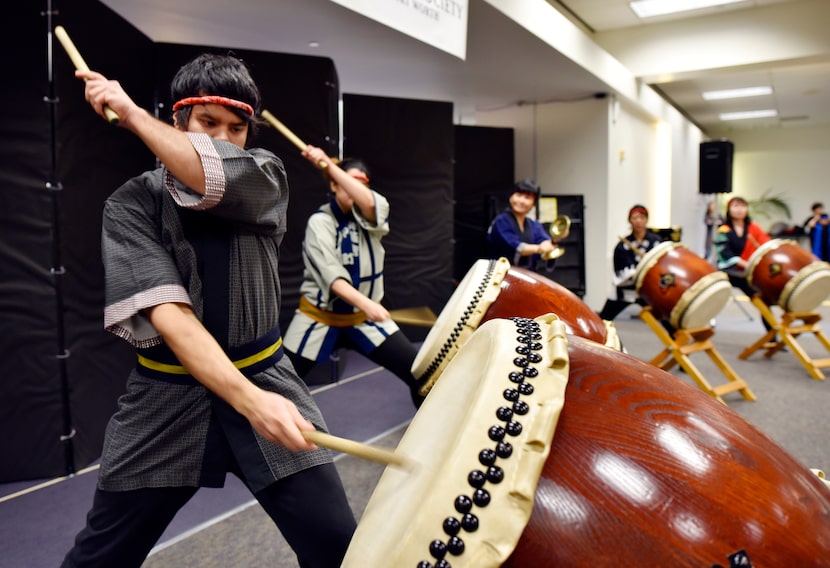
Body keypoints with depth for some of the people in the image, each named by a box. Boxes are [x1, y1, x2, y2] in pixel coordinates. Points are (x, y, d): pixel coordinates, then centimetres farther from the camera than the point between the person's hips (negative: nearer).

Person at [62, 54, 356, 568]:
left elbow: (213, 178, -25)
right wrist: (248, 400, -33)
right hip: (167, 397, 0)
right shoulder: (132, 203, -5)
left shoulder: (266, 175, 1)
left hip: (264, 378, 1)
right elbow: (166, 311, -21)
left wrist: (131, 112, -11)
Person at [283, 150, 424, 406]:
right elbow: (330, 273, -26)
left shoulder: (372, 215, -2)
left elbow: (370, 203, -29)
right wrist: (365, 303, -41)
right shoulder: (319, 222, -12)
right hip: (321, 315, -2)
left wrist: (330, 165, -34)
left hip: (365, 317, 3)